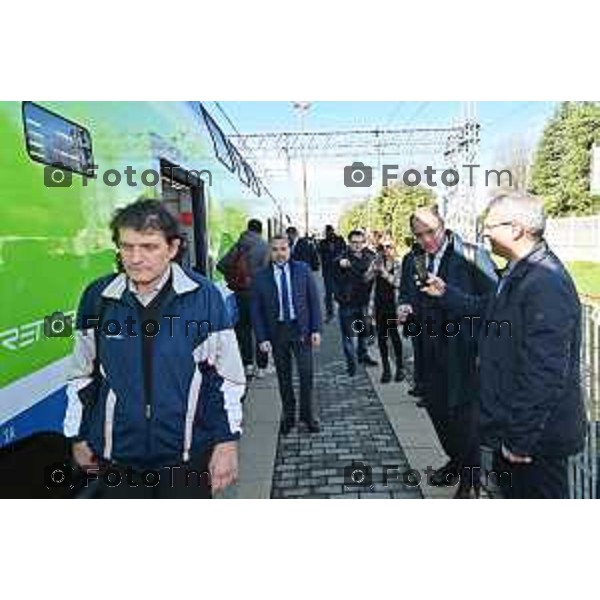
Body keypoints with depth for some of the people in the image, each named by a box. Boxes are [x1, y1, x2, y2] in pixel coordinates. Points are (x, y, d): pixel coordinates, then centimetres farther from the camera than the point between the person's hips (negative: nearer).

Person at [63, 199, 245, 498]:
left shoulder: (203, 295, -11)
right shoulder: (97, 297, -4)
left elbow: (227, 377, -6)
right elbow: (82, 375, 8)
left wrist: (227, 442, -5)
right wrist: (79, 437, 12)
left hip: (187, 453, -2)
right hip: (118, 455, 2)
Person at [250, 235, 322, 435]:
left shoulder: (302, 269, 0)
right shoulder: (261, 277, -2)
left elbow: (313, 300, 2)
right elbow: (256, 311, 0)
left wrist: (316, 329, -3)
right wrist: (262, 338, -6)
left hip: (301, 328, 0)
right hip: (276, 330, 0)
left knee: (306, 374, 1)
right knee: (284, 378, 10)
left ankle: (309, 416, 19)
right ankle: (288, 416, 25)